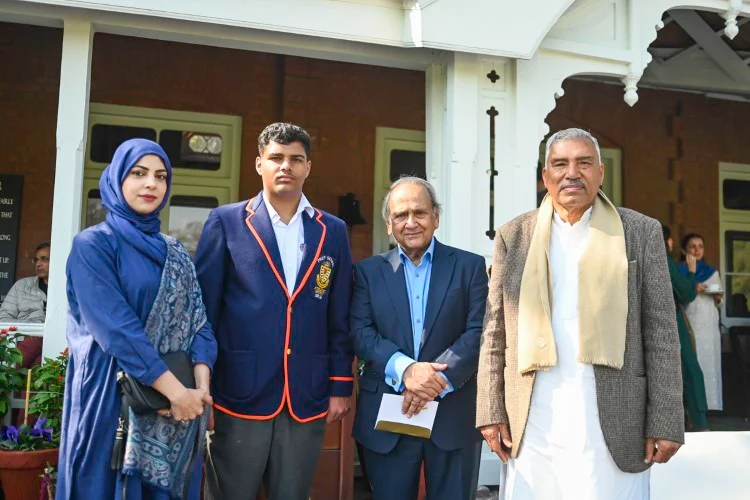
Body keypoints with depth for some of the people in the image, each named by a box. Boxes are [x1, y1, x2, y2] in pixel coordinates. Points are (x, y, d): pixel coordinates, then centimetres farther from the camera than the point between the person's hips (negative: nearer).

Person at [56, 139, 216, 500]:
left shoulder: (175, 252, 11)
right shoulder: (92, 244, -6)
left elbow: (197, 319, 3)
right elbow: (117, 328, -16)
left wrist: (200, 385, -14)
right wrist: (177, 390, -20)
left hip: (178, 397, 5)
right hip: (114, 395, -5)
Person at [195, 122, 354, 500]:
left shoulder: (333, 231, 8)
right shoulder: (226, 222, 0)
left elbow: (341, 318, 8)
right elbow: (203, 308, -1)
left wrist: (341, 386, 5)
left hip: (308, 401, 2)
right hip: (239, 397, -2)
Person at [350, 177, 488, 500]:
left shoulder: (469, 266, 5)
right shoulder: (368, 271, 8)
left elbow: (478, 332, -4)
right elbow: (360, 333, -3)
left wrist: (439, 378, -17)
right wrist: (405, 369, -19)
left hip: (454, 413, 0)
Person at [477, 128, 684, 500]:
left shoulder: (641, 232, 4)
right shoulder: (514, 237, 7)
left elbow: (661, 333, 1)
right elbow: (495, 332, 6)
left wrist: (665, 422, -4)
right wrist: (491, 411, 1)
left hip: (612, 420, -1)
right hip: (532, 422, 1)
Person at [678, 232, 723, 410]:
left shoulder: (712, 272, 16)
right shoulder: (678, 271, 5)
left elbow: (719, 302, 18)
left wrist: (718, 296, -3)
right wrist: (692, 289, -15)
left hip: (708, 326, 4)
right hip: (688, 324, -3)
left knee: (708, 362, -1)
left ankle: (708, 402, 5)